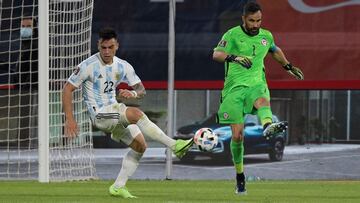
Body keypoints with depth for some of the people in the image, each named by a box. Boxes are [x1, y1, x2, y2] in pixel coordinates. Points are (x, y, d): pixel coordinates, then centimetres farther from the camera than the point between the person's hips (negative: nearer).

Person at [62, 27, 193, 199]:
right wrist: (69, 119, -12)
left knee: (140, 145, -2)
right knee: (136, 114, -29)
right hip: (99, 114, -8)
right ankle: (175, 145, -31)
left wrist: (133, 93, -19)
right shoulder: (88, 66, -11)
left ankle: (118, 187, 5)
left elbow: (141, 90, 7)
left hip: (115, 111, 8)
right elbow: (67, 89, -7)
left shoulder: (123, 67, 5)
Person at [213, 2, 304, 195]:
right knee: (237, 135, -6)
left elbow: (275, 50, 34)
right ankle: (240, 177, 14)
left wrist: (288, 66, 41)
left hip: (256, 84, 2)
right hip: (234, 87, -2)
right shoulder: (233, 35, -3)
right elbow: (216, 54, -20)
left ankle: (268, 126, -71)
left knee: (263, 100, -37)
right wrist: (234, 57, -38)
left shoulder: (266, 36, 11)